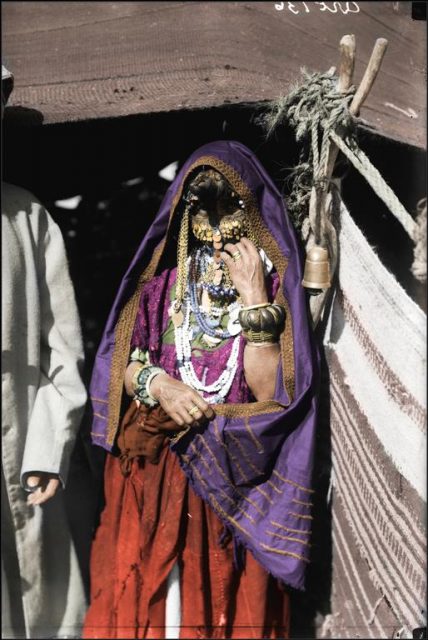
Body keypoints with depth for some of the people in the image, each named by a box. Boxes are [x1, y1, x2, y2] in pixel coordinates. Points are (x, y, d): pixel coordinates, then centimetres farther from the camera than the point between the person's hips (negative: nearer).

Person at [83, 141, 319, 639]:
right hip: (154, 467, 2)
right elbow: (120, 359, 5)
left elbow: (267, 390, -12)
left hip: (235, 473, -2)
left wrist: (254, 299, -17)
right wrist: (157, 384, -14)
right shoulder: (164, 276, 5)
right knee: (147, 596, 6)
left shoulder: (272, 282, -3)